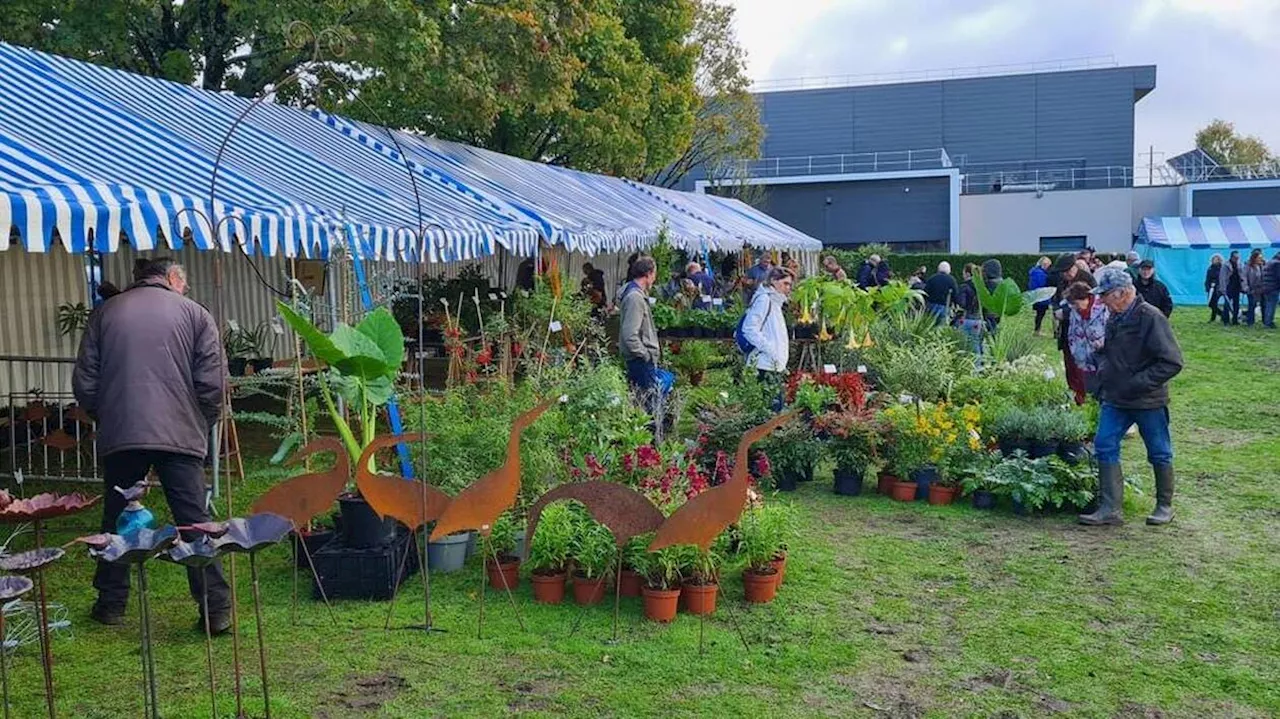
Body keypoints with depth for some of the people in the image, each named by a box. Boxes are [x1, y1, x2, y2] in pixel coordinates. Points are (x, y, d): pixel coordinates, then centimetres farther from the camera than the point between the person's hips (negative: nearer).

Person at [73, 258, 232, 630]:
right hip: (180, 434, -2)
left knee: (116, 519, 15)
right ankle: (217, 609, 0)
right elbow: (213, 383, -3)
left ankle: (111, 603, 23)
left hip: (119, 434, 2)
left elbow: (84, 382, 10)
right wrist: (201, 425, 12)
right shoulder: (194, 313, 4)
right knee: (195, 522, 0)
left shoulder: (105, 313, 11)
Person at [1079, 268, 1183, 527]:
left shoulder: (1151, 319, -18)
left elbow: (1172, 363, -20)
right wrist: (1103, 374, 10)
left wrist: (1138, 383, -23)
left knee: (1159, 454, 8)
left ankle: (1165, 506, 24)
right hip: (1115, 400, 7)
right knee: (1105, 447, 0)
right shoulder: (1114, 318, 7)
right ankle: (1111, 509, 4)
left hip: (1149, 402, -7)